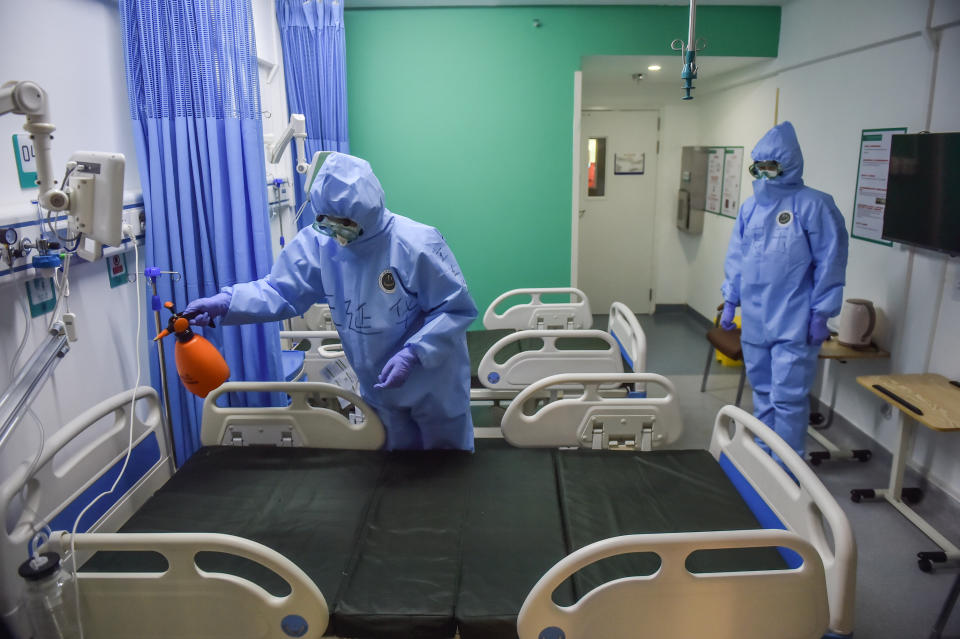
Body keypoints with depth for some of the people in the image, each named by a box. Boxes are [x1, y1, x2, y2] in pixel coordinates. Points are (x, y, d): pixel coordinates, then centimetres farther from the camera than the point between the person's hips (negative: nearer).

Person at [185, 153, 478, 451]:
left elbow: (455, 309, -22)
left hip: (434, 388, -4)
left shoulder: (417, 245, -26)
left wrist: (412, 353, -32)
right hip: (379, 386, 5)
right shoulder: (319, 241, -11)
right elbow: (280, 290, -6)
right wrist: (226, 302, -22)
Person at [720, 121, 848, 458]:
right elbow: (736, 256, 15)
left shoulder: (813, 205, -9)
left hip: (793, 324, -6)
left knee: (788, 395, -3)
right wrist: (730, 300, 12)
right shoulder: (751, 206, 9)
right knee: (762, 390, 17)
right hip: (755, 319, 6)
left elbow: (830, 262, -10)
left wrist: (821, 314, -10)